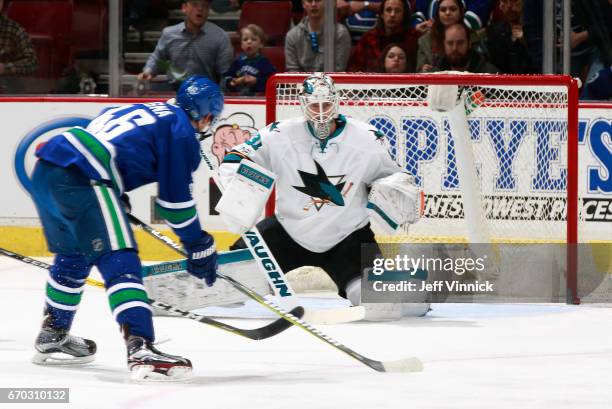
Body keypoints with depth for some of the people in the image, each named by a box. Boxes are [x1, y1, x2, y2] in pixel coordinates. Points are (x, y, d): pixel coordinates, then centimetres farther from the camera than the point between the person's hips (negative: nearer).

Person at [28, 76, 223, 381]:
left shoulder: (146, 112, 28)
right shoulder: (181, 131, 3)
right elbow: (176, 199, 2)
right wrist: (199, 246, 11)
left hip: (45, 171, 9)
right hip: (81, 180, -9)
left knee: (73, 256, 28)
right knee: (119, 262, -12)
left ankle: (52, 338, 41)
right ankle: (141, 349, -26)